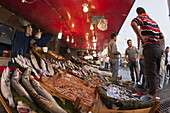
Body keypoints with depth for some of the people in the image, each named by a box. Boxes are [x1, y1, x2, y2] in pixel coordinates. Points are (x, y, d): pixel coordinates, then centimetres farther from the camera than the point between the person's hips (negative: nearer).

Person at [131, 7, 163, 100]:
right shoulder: (154, 22, 22)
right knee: (155, 74, 15)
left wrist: (141, 38, -22)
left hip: (149, 48, -8)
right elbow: (161, 36, 22)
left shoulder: (141, 18, 1)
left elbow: (133, 23, -24)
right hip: (158, 48, 8)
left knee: (151, 75, -4)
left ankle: (152, 97, 3)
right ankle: (154, 93, 27)